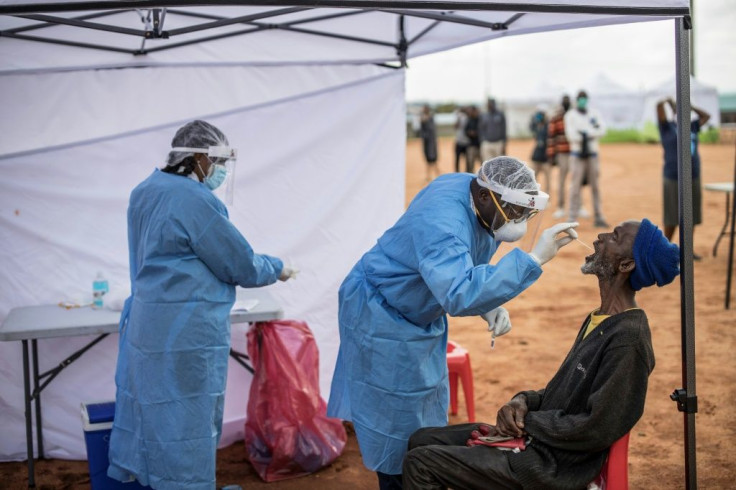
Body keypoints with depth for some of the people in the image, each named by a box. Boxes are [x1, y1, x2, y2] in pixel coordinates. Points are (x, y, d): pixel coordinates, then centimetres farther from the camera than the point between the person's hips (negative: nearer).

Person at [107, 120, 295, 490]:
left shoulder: (145, 192, 10)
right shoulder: (196, 201, -18)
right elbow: (242, 266, -12)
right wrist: (277, 268, 7)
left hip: (144, 323, 9)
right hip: (186, 335, -9)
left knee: (151, 411, 16)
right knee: (186, 420, 2)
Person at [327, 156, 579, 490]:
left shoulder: (483, 204, -9)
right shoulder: (443, 224, -38)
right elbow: (460, 294, -53)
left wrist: (489, 306, -9)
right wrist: (533, 258, -52)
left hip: (421, 316, 9)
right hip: (381, 316, -9)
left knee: (428, 410, 17)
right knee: (397, 420, 0)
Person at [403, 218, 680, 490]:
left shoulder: (628, 338, -22)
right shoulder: (598, 320, 9)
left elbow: (598, 430, -23)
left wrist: (527, 421, -13)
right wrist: (524, 401, -2)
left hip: (554, 468, -9)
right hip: (535, 437, 9)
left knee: (420, 463, -11)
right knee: (422, 440, 10)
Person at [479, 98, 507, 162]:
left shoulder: (501, 115, 2)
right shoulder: (483, 116, 9)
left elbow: (503, 130, 1)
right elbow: (482, 131, 11)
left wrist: (504, 145, -5)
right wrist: (481, 147, 6)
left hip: (498, 144, -1)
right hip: (487, 144, 1)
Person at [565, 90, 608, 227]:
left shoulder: (594, 114, 10)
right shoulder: (570, 116, 1)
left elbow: (602, 130, -5)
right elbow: (571, 135, -13)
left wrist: (585, 133, -17)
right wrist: (592, 133, -16)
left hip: (592, 154, 3)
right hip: (577, 154, -3)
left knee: (595, 186, 5)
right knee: (575, 186, -8)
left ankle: (598, 218, 9)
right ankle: (572, 219, -7)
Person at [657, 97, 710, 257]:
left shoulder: (692, 127, 14)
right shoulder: (667, 127, -1)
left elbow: (706, 116, 26)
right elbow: (659, 106, -10)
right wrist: (670, 101, 9)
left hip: (693, 178, 5)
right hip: (674, 179, -5)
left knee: (691, 216, 8)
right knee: (673, 217, 0)